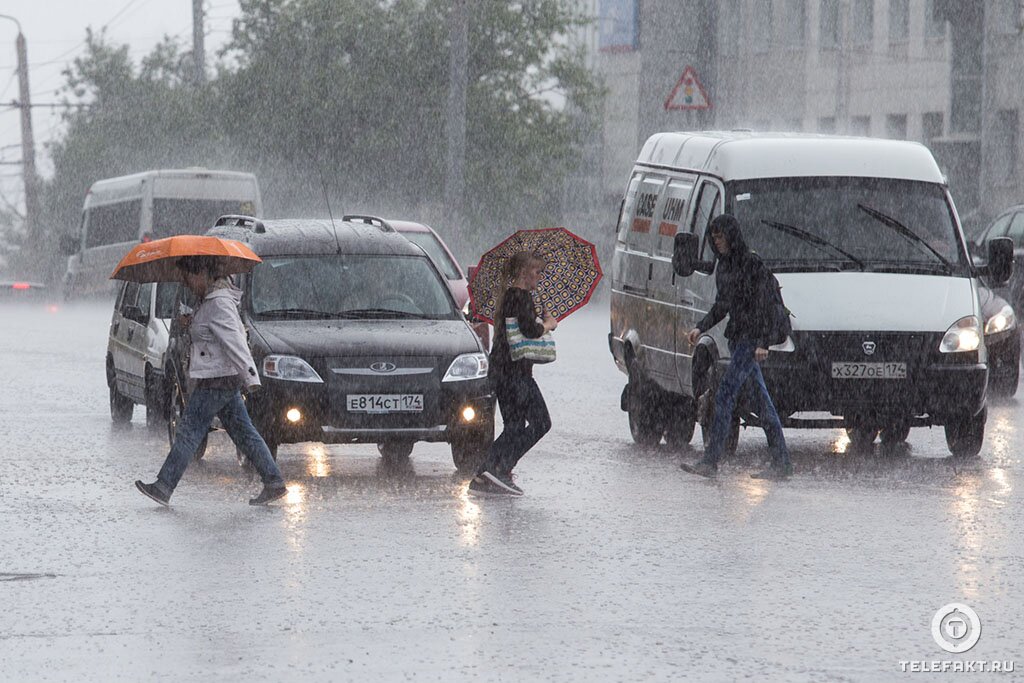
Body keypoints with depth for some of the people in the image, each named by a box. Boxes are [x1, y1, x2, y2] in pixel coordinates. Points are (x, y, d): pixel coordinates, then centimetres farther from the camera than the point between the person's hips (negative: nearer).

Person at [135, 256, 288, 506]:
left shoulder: (219, 303, -18)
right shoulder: (209, 300, 13)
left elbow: (234, 342, -25)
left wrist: (250, 376, -30)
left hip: (216, 381, -10)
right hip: (227, 380, 10)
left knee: (189, 433, -4)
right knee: (243, 432, 11)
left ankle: (163, 487, 1)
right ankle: (274, 483, 11)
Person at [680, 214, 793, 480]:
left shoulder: (752, 263, -12)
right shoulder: (723, 266, 14)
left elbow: (766, 305, -14)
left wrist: (763, 341, -19)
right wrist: (700, 328, 13)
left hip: (752, 337, -9)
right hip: (736, 336, 9)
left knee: (725, 396, -12)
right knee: (761, 399, 8)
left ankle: (711, 461, -12)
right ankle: (782, 463, 9)